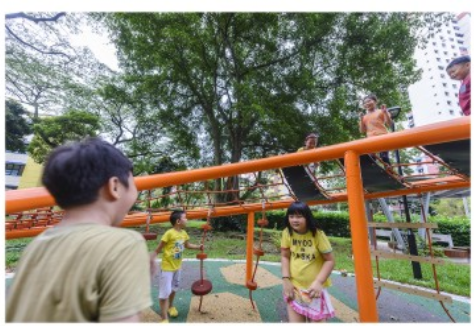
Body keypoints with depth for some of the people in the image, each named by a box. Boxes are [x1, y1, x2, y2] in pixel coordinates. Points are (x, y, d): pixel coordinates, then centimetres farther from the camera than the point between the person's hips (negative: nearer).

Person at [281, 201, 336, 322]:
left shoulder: (317, 234, -16)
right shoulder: (287, 233, -9)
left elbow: (330, 260, -11)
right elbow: (285, 256, -1)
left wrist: (318, 282, -20)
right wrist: (286, 280, -10)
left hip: (314, 287, -1)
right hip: (294, 286, 2)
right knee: (295, 321, 6)